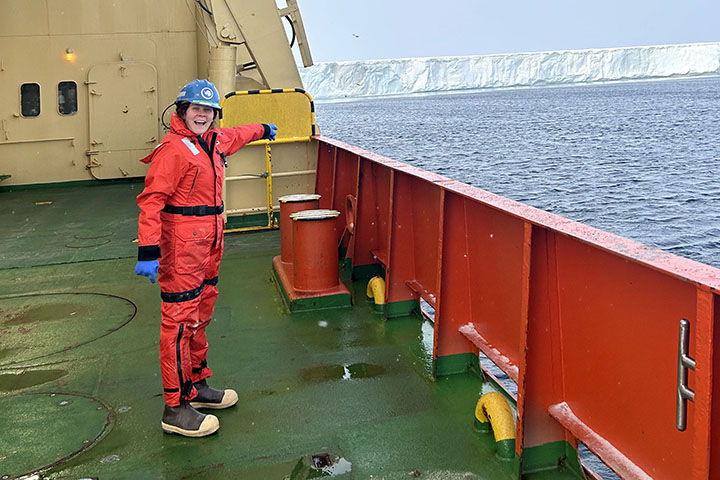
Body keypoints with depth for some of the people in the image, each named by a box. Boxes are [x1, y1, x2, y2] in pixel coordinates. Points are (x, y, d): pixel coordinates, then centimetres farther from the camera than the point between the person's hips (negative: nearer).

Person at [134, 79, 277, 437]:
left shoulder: (214, 141, 13)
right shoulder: (173, 149, -14)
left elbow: (237, 135, 37)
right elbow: (151, 200, -21)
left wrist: (262, 130, 56)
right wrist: (148, 251, -29)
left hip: (208, 244, 9)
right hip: (182, 246, -9)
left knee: (201, 315, 17)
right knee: (180, 321, -5)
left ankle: (197, 385, 30)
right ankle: (176, 408, 3)